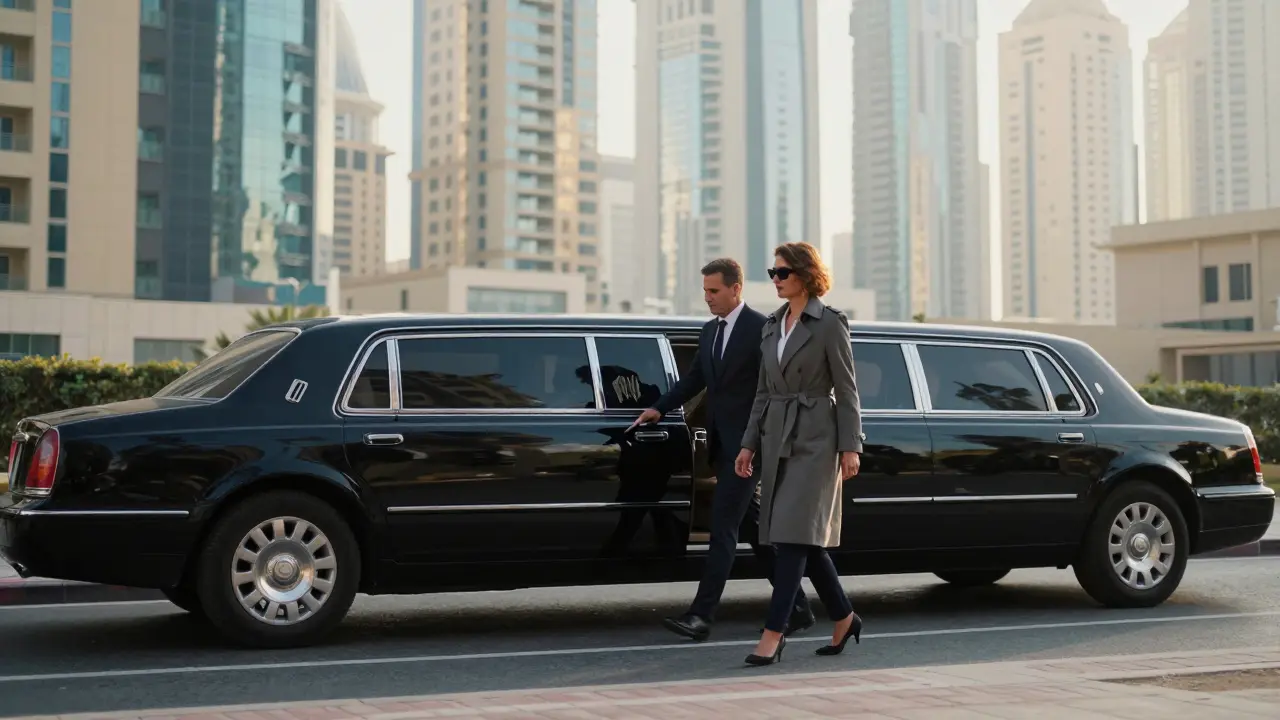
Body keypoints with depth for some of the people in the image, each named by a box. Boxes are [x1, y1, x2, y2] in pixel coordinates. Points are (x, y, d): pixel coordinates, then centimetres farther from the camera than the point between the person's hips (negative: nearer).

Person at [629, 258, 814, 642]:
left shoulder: (760, 328, -9)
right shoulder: (709, 331, 15)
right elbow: (695, 378, 18)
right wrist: (659, 408, 4)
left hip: (747, 446, -8)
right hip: (722, 445, 8)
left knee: (723, 528, -10)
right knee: (754, 527, 12)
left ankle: (701, 615, -9)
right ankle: (796, 607, 22)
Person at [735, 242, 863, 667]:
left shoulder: (829, 323, -7)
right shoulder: (772, 326, 13)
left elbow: (846, 389, -8)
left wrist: (851, 446, -12)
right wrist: (749, 444, 12)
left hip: (814, 439, -7)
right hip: (777, 438, 7)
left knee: (794, 535, -10)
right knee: (805, 539, 11)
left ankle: (773, 634, -10)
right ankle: (844, 619, 26)